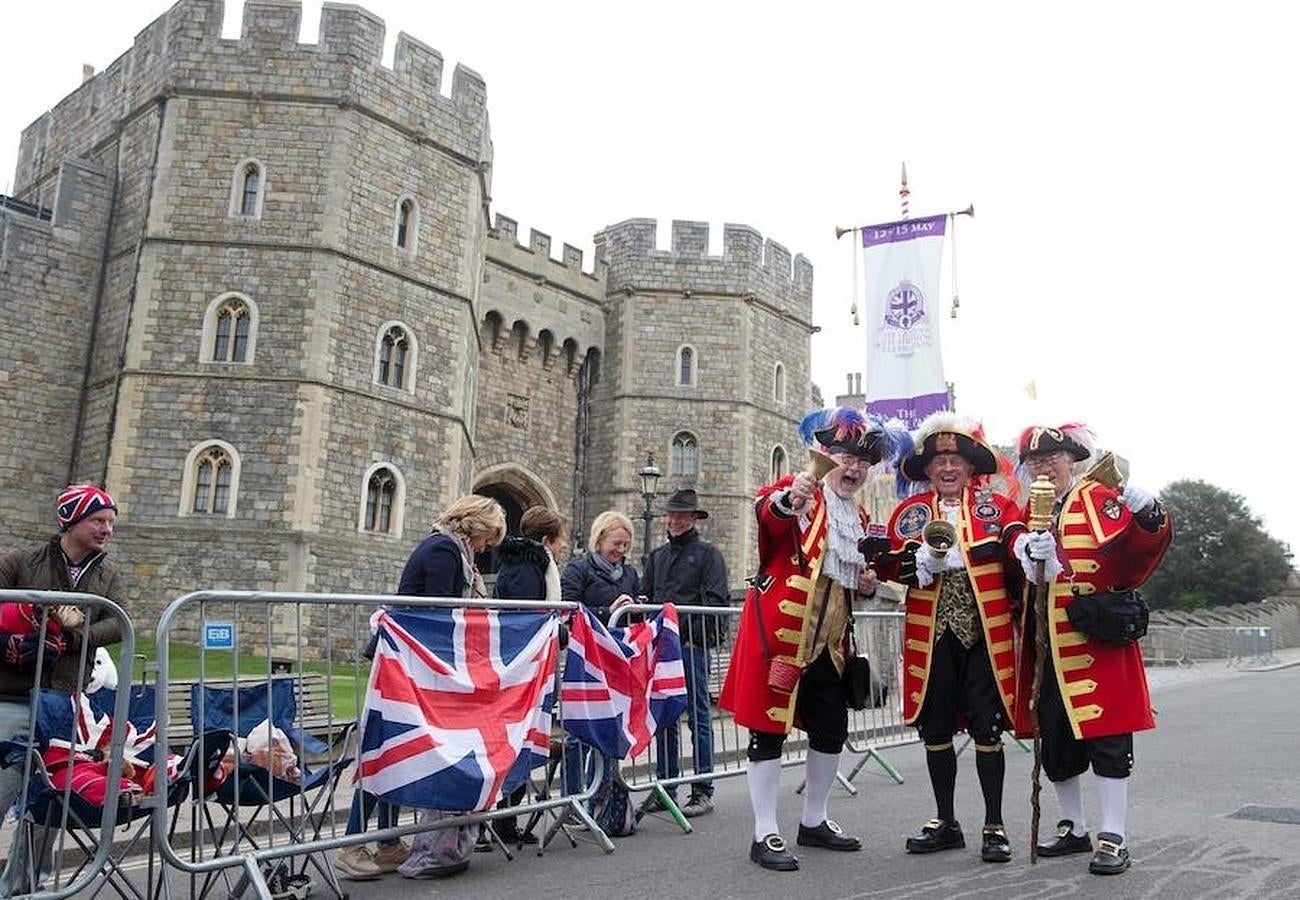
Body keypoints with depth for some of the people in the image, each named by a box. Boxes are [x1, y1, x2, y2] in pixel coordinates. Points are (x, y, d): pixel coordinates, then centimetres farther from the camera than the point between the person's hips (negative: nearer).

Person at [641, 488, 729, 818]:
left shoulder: (708, 553, 1)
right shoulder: (657, 555, 18)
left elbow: (716, 601, -7)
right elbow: (646, 596, 20)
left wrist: (693, 636, -16)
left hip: (693, 646, -5)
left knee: (698, 716, 0)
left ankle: (703, 791, 7)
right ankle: (665, 786, 20)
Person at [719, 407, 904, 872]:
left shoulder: (859, 518, 16)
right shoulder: (797, 490, -7)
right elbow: (765, 511, -32)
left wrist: (868, 585, 5)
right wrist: (788, 502, -54)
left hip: (828, 639, 8)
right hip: (779, 632, -8)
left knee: (832, 728, 13)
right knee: (770, 727, -2)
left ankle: (813, 822, 31)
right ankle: (765, 834, 8)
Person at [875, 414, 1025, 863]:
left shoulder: (997, 506, 5)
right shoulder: (909, 512, 9)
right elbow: (888, 566, 1)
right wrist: (923, 559, -18)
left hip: (986, 633, -2)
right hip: (932, 633, 2)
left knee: (986, 729, 2)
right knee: (935, 728, 9)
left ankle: (994, 825, 17)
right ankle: (945, 822, 25)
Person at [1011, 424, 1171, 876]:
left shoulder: (1099, 498, -3)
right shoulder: (1032, 507, 13)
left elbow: (1136, 550, -16)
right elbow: (1016, 545, -1)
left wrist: (1148, 518, -36)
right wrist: (1029, 551, -23)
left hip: (1096, 641, -6)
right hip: (1047, 646, 6)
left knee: (1105, 736, 0)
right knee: (1054, 740, 13)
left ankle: (1113, 839, 11)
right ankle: (1074, 829, 28)